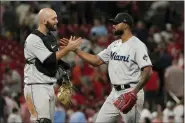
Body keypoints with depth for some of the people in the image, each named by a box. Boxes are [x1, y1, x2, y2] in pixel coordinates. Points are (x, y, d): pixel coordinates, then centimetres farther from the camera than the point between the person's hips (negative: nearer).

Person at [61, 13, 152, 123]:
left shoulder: (137, 45, -12)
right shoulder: (114, 45, 14)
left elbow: (148, 70, -20)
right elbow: (96, 60, 16)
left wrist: (134, 92, -28)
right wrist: (75, 49, 8)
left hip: (130, 93, -9)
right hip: (115, 93, 9)